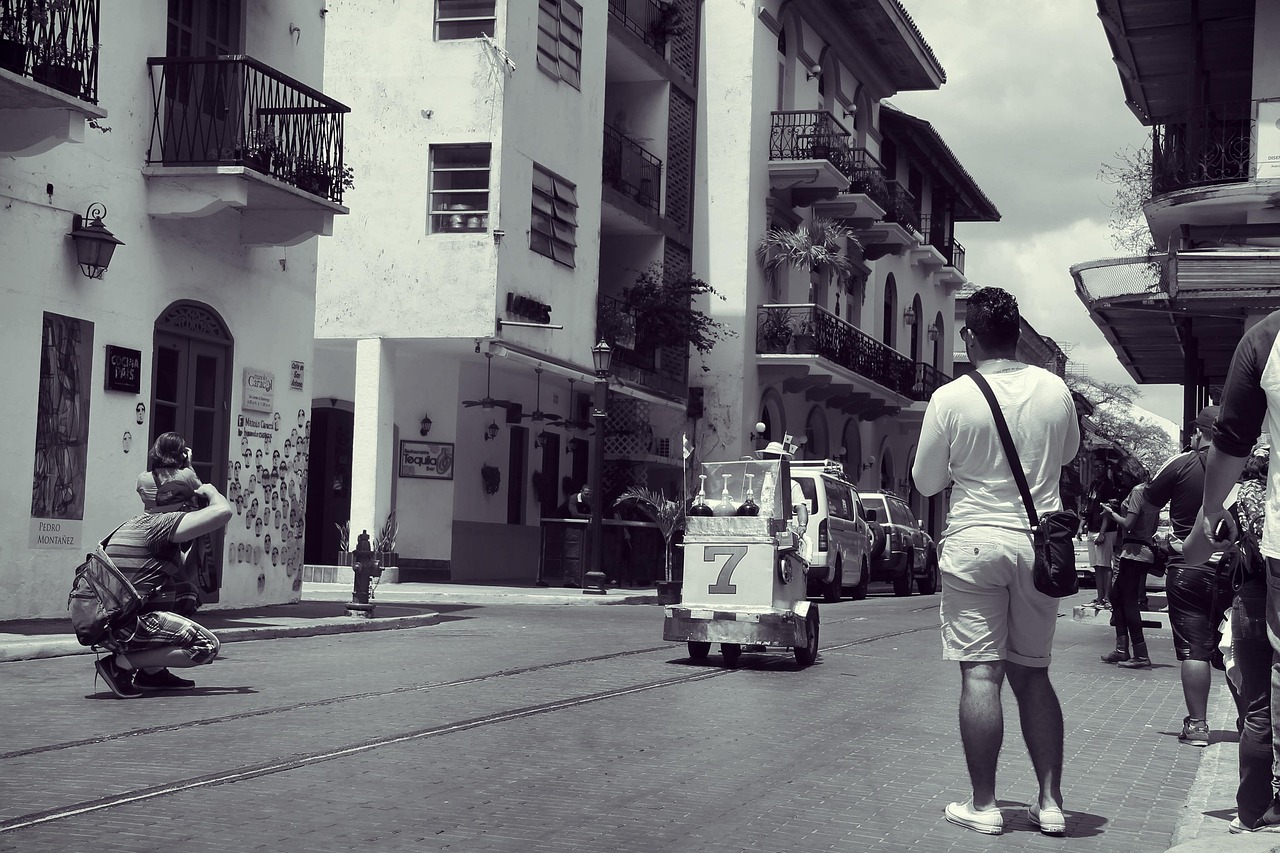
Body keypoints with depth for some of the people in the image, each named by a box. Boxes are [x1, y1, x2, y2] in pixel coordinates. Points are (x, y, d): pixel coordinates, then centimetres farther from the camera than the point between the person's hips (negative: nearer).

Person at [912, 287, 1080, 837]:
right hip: (1040, 542, 4)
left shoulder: (950, 399, -10)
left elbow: (926, 482, 0)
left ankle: (983, 805, 3)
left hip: (975, 541, -4)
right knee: (1033, 674, 12)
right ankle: (1050, 802, 13)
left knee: (980, 674, 0)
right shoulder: (1054, 390, 0)